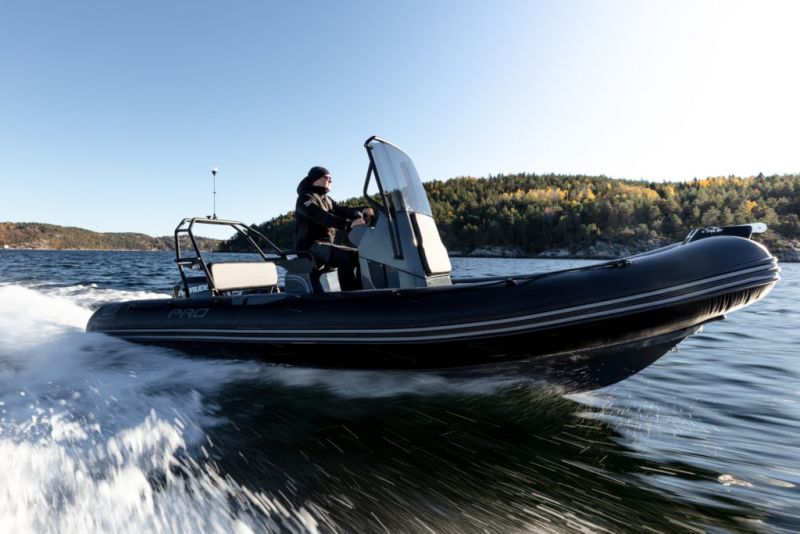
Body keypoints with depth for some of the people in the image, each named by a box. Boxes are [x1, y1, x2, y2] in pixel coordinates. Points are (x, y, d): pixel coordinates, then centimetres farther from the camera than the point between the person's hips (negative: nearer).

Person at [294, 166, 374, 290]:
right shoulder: (305, 198, -6)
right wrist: (349, 224, -39)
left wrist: (362, 210, -13)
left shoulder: (326, 200, 23)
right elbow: (323, 217, -24)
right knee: (344, 256, -31)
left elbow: (342, 211, 7)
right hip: (310, 247, -9)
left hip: (327, 244, 9)